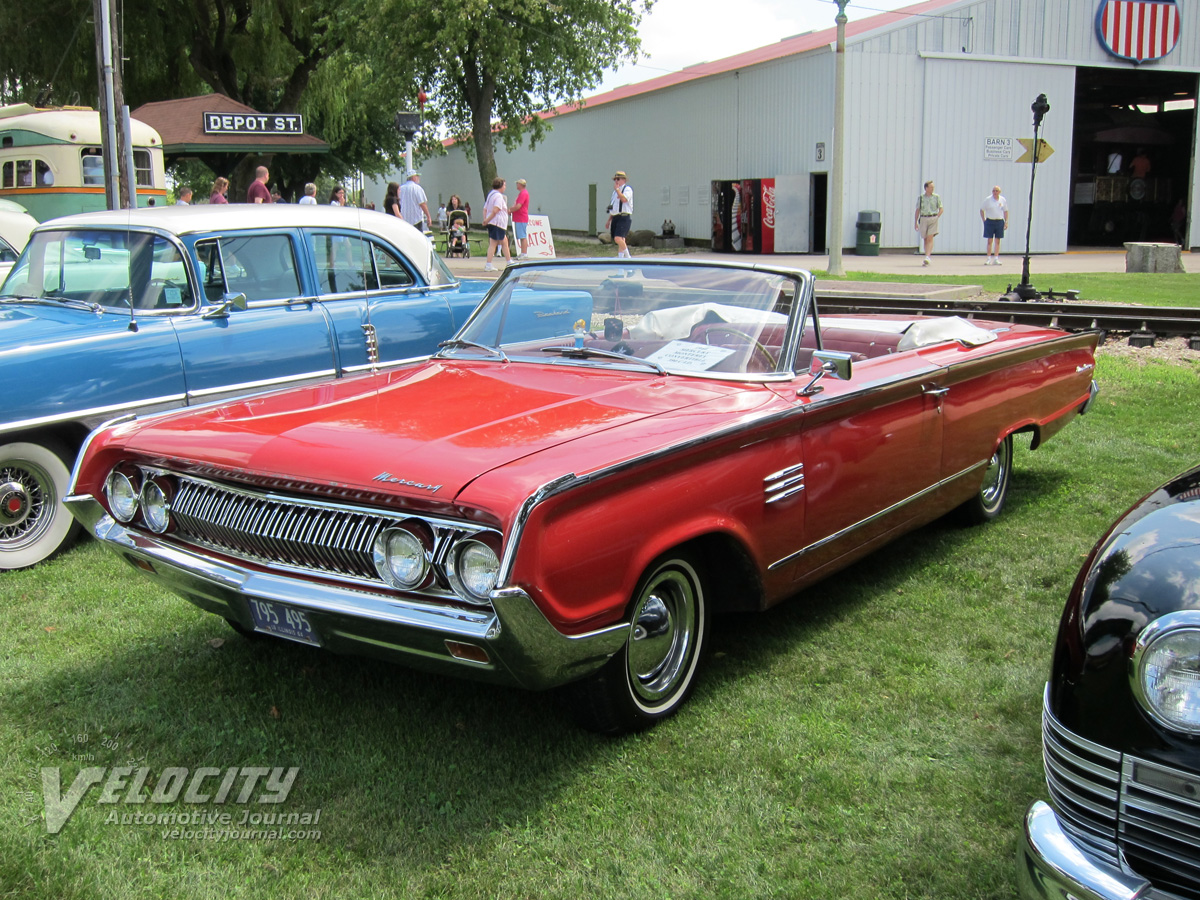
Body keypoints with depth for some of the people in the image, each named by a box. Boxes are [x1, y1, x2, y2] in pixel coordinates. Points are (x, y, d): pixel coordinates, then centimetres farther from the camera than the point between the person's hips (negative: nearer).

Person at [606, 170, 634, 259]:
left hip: (624, 218, -8)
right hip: (615, 218, 8)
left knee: (618, 238, -21)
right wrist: (609, 220, 24)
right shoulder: (615, 192, 22)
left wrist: (617, 189, -14)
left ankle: (627, 256, -9)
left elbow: (624, 199, -24)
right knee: (620, 240, 9)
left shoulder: (627, 189, -3)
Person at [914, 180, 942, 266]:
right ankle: (927, 259, 17)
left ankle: (927, 257, -21)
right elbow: (917, 210, 11)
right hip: (923, 219, 2)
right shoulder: (920, 197, 6)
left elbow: (941, 209, 8)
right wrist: (915, 222, 7)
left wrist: (936, 217, -5)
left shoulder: (936, 197, 4)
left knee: (930, 239, -13)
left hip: (933, 219, -2)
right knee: (925, 239, 8)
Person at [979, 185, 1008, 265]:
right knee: (990, 241, -3)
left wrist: (1006, 222, 7)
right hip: (990, 221, -2)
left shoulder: (1003, 200, 6)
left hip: (999, 222, 2)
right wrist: (984, 220, -1)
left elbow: (1005, 211, 14)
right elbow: (981, 210, 5)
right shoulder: (988, 199, -2)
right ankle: (989, 259, 2)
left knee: (997, 241, 3)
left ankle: (996, 259, 6)